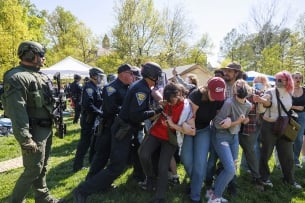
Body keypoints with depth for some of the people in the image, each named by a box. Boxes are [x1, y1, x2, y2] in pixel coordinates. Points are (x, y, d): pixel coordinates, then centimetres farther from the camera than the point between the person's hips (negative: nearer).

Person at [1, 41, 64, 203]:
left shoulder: (41, 76, 12)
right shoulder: (16, 78, -17)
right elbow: (17, 112, -24)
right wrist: (25, 140, -26)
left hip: (46, 130, 9)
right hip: (34, 132, -9)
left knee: (42, 167, 19)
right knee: (33, 170, 0)